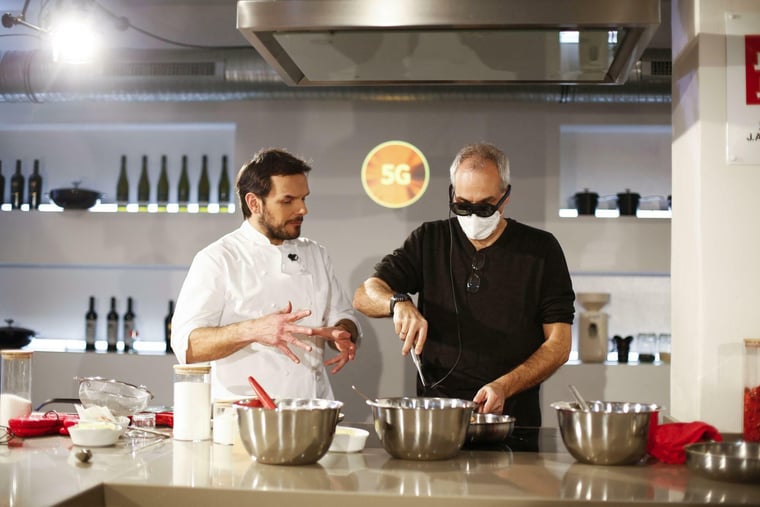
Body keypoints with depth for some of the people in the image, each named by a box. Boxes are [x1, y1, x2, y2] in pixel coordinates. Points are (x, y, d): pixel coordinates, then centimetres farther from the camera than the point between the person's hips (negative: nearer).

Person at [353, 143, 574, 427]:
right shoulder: (429, 241, 10)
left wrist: (505, 387, -14)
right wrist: (399, 303, -16)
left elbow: (559, 344, 1)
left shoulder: (541, 249, 4)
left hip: (513, 418, -1)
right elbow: (364, 296, 6)